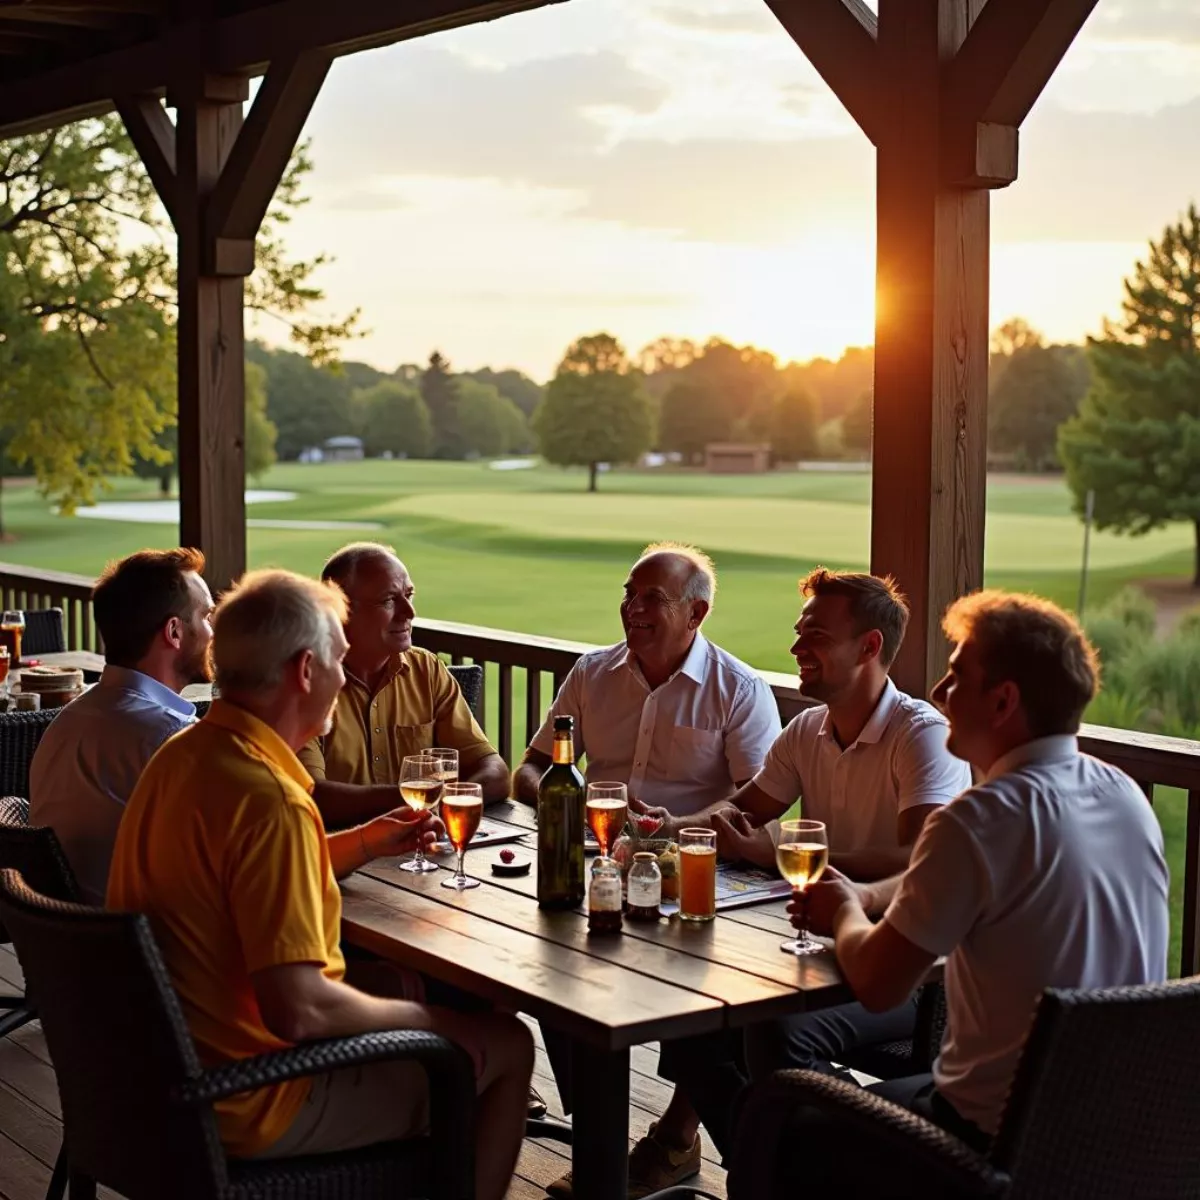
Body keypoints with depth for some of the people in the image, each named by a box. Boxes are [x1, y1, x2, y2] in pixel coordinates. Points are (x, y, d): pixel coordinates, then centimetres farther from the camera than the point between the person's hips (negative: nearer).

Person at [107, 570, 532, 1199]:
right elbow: (299, 1009, -31)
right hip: (246, 1109, -9)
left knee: (397, 982, 29)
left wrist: (362, 842, 17)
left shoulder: (181, 756, 2)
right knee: (506, 1045, 5)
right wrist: (429, 1021, -14)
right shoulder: (270, 799, -28)